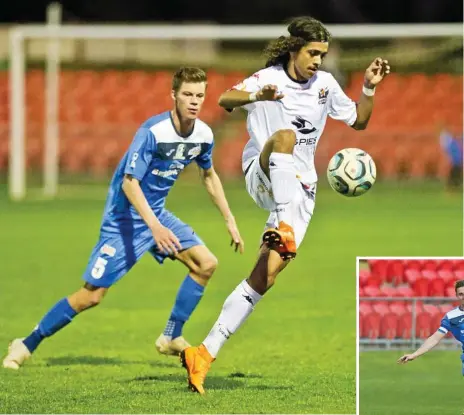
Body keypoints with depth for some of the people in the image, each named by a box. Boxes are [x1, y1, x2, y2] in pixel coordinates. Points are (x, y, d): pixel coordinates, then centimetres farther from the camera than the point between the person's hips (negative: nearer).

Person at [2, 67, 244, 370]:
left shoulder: (203, 135, -4)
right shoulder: (153, 131, -25)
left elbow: (209, 176, 17)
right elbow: (129, 183, -29)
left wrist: (230, 220, 17)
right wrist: (155, 226, -39)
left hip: (157, 213, 7)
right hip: (126, 216, -7)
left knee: (206, 264, -9)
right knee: (91, 296, -9)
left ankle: (171, 339, 4)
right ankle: (27, 345, 5)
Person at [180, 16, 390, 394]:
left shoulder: (325, 83, 9)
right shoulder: (269, 78, -8)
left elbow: (359, 121, 20)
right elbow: (224, 100, -25)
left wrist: (369, 88, 2)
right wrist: (256, 96, -46)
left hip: (300, 189, 5)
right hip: (261, 175, -5)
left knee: (266, 276, -7)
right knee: (284, 135, -38)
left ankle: (206, 353, -3)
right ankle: (283, 229, -56)